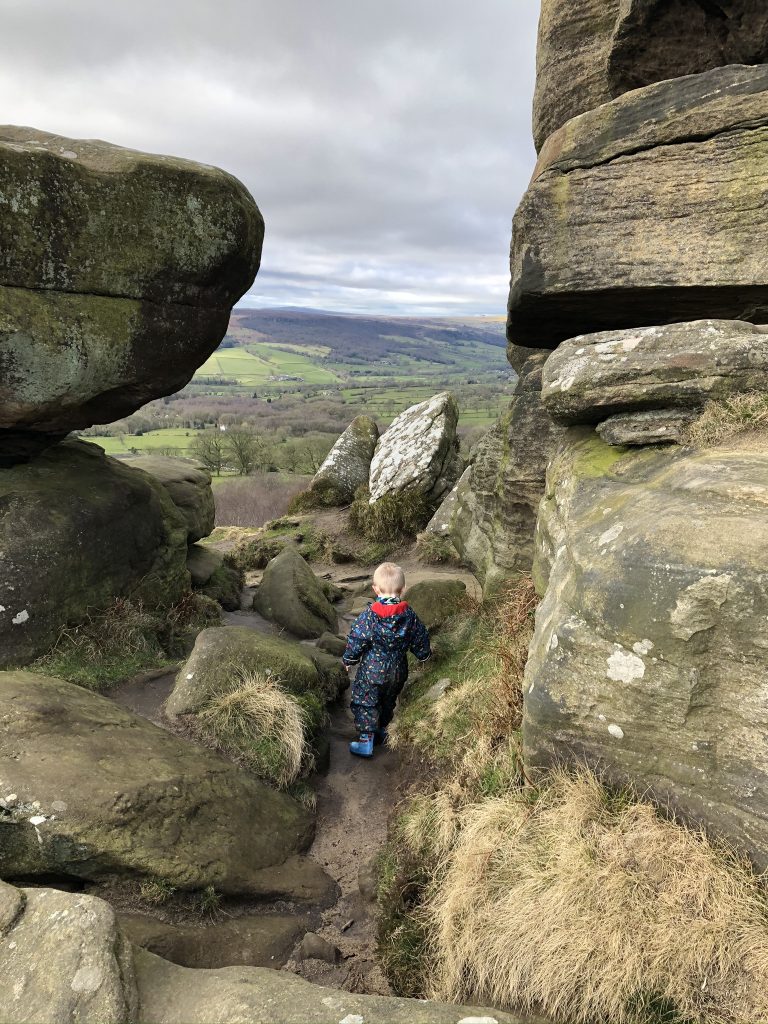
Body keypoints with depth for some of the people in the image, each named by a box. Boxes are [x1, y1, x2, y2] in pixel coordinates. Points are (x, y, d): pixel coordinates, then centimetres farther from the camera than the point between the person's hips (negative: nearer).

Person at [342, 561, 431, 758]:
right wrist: (424, 654, 23)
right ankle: (380, 731, 40)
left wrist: (348, 660, 2)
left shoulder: (369, 616, -21)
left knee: (365, 703, 9)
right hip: (398, 670, 5)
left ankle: (366, 740, 9)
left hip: (372, 670, -5)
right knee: (388, 702, 24)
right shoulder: (409, 615, -9)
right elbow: (420, 638, 3)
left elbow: (356, 641, -14)